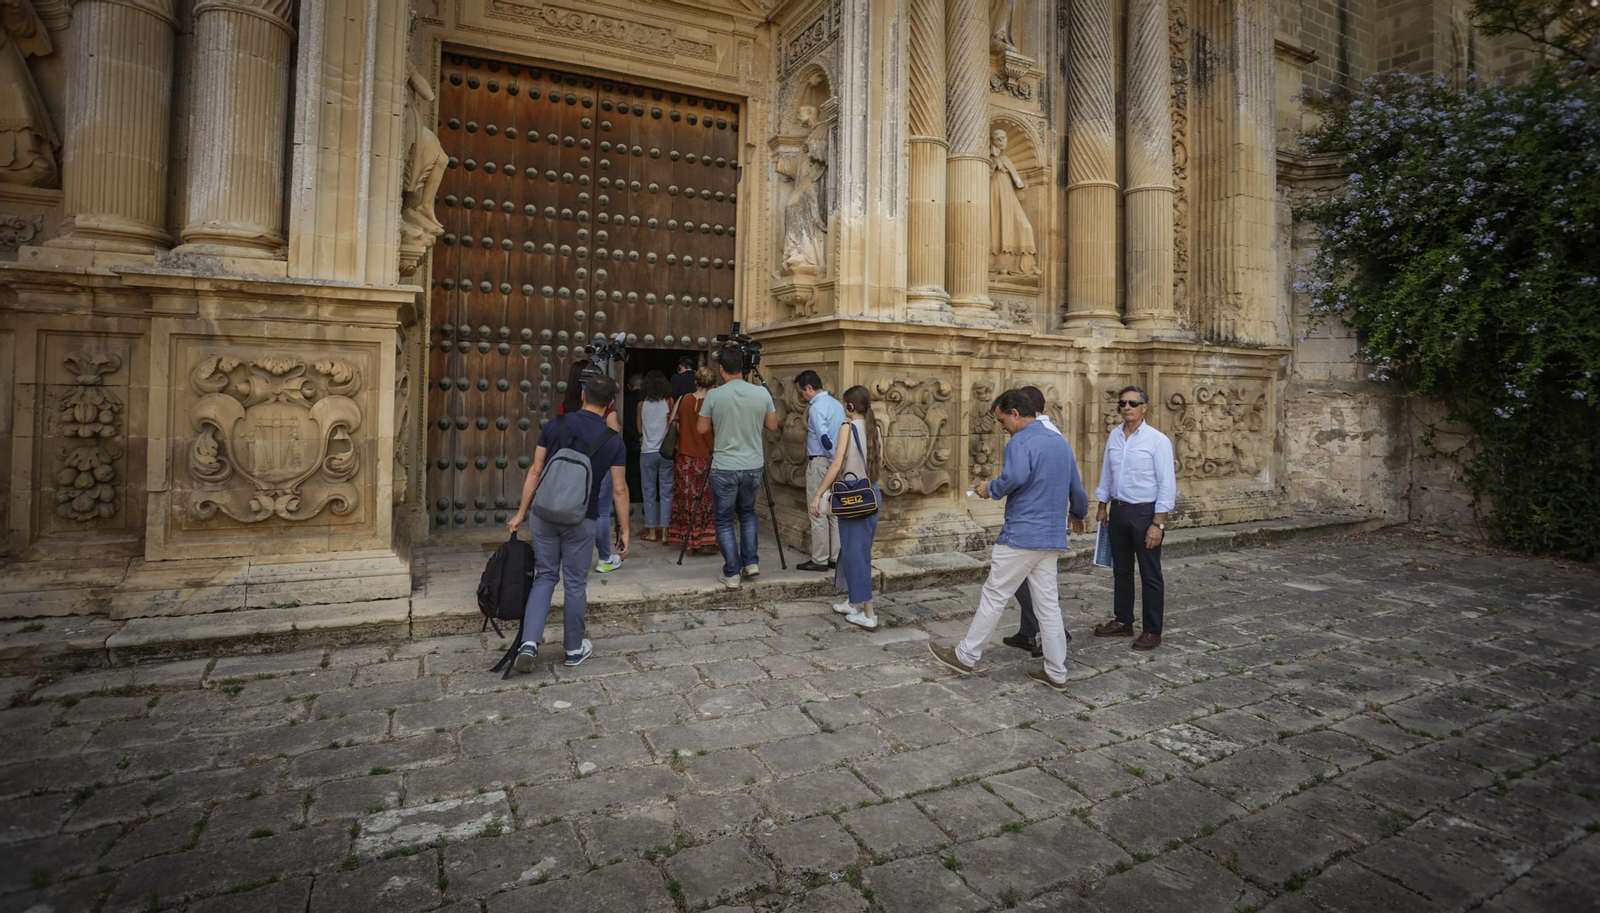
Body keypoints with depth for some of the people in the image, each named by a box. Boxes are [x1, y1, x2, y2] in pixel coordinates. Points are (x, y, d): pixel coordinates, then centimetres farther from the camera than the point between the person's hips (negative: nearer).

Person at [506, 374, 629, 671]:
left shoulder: (556, 425, -2)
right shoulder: (613, 440, -7)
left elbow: (535, 471, -1)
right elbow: (619, 490, -6)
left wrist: (521, 513, 6)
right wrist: (625, 531, 2)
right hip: (581, 519, -2)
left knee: (544, 577, 15)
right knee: (575, 583, 11)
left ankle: (530, 642, 2)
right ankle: (575, 649, 23)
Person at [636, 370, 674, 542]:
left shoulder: (641, 404, 1)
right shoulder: (669, 402, -3)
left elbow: (639, 428, 12)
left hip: (647, 452, 0)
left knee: (649, 492, 7)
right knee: (666, 492, 5)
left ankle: (651, 531, 9)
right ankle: (665, 531, 4)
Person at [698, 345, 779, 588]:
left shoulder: (714, 395, -10)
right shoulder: (762, 393, -4)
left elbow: (702, 429, 2)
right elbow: (773, 426, 7)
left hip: (724, 468, -3)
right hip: (754, 466, 3)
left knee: (725, 521, 8)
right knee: (747, 513, 24)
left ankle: (732, 573, 8)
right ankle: (750, 562, 20)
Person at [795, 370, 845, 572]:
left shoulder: (817, 407, -14)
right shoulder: (837, 404, 13)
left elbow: (824, 437, -24)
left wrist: (835, 460, -17)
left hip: (820, 463, -9)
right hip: (835, 464, 9)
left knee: (818, 513, -2)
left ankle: (819, 560, 4)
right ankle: (835, 557, 16)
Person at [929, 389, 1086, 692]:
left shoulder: (1021, 442, -13)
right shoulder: (1061, 442, 14)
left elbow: (1015, 477, -33)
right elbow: (1076, 486, 23)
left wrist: (990, 489, -13)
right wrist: (1079, 514, 41)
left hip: (1021, 536, -8)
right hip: (1052, 538, 8)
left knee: (994, 596, 3)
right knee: (1047, 603, 11)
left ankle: (966, 656, 14)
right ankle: (1056, 672, 16)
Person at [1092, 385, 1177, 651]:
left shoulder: (1158, 440, -12)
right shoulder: (1113, 437, 5)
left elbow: (1167, 485, -13)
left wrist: (1158, 524, -17)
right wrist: (1102, 507, 15)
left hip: (1145, 512, -6)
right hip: (1118, 511, 6)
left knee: (1150, 575, 5)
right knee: (1121, 570, 16)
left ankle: (1152, 631, 17)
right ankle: (1123, 622, 30)